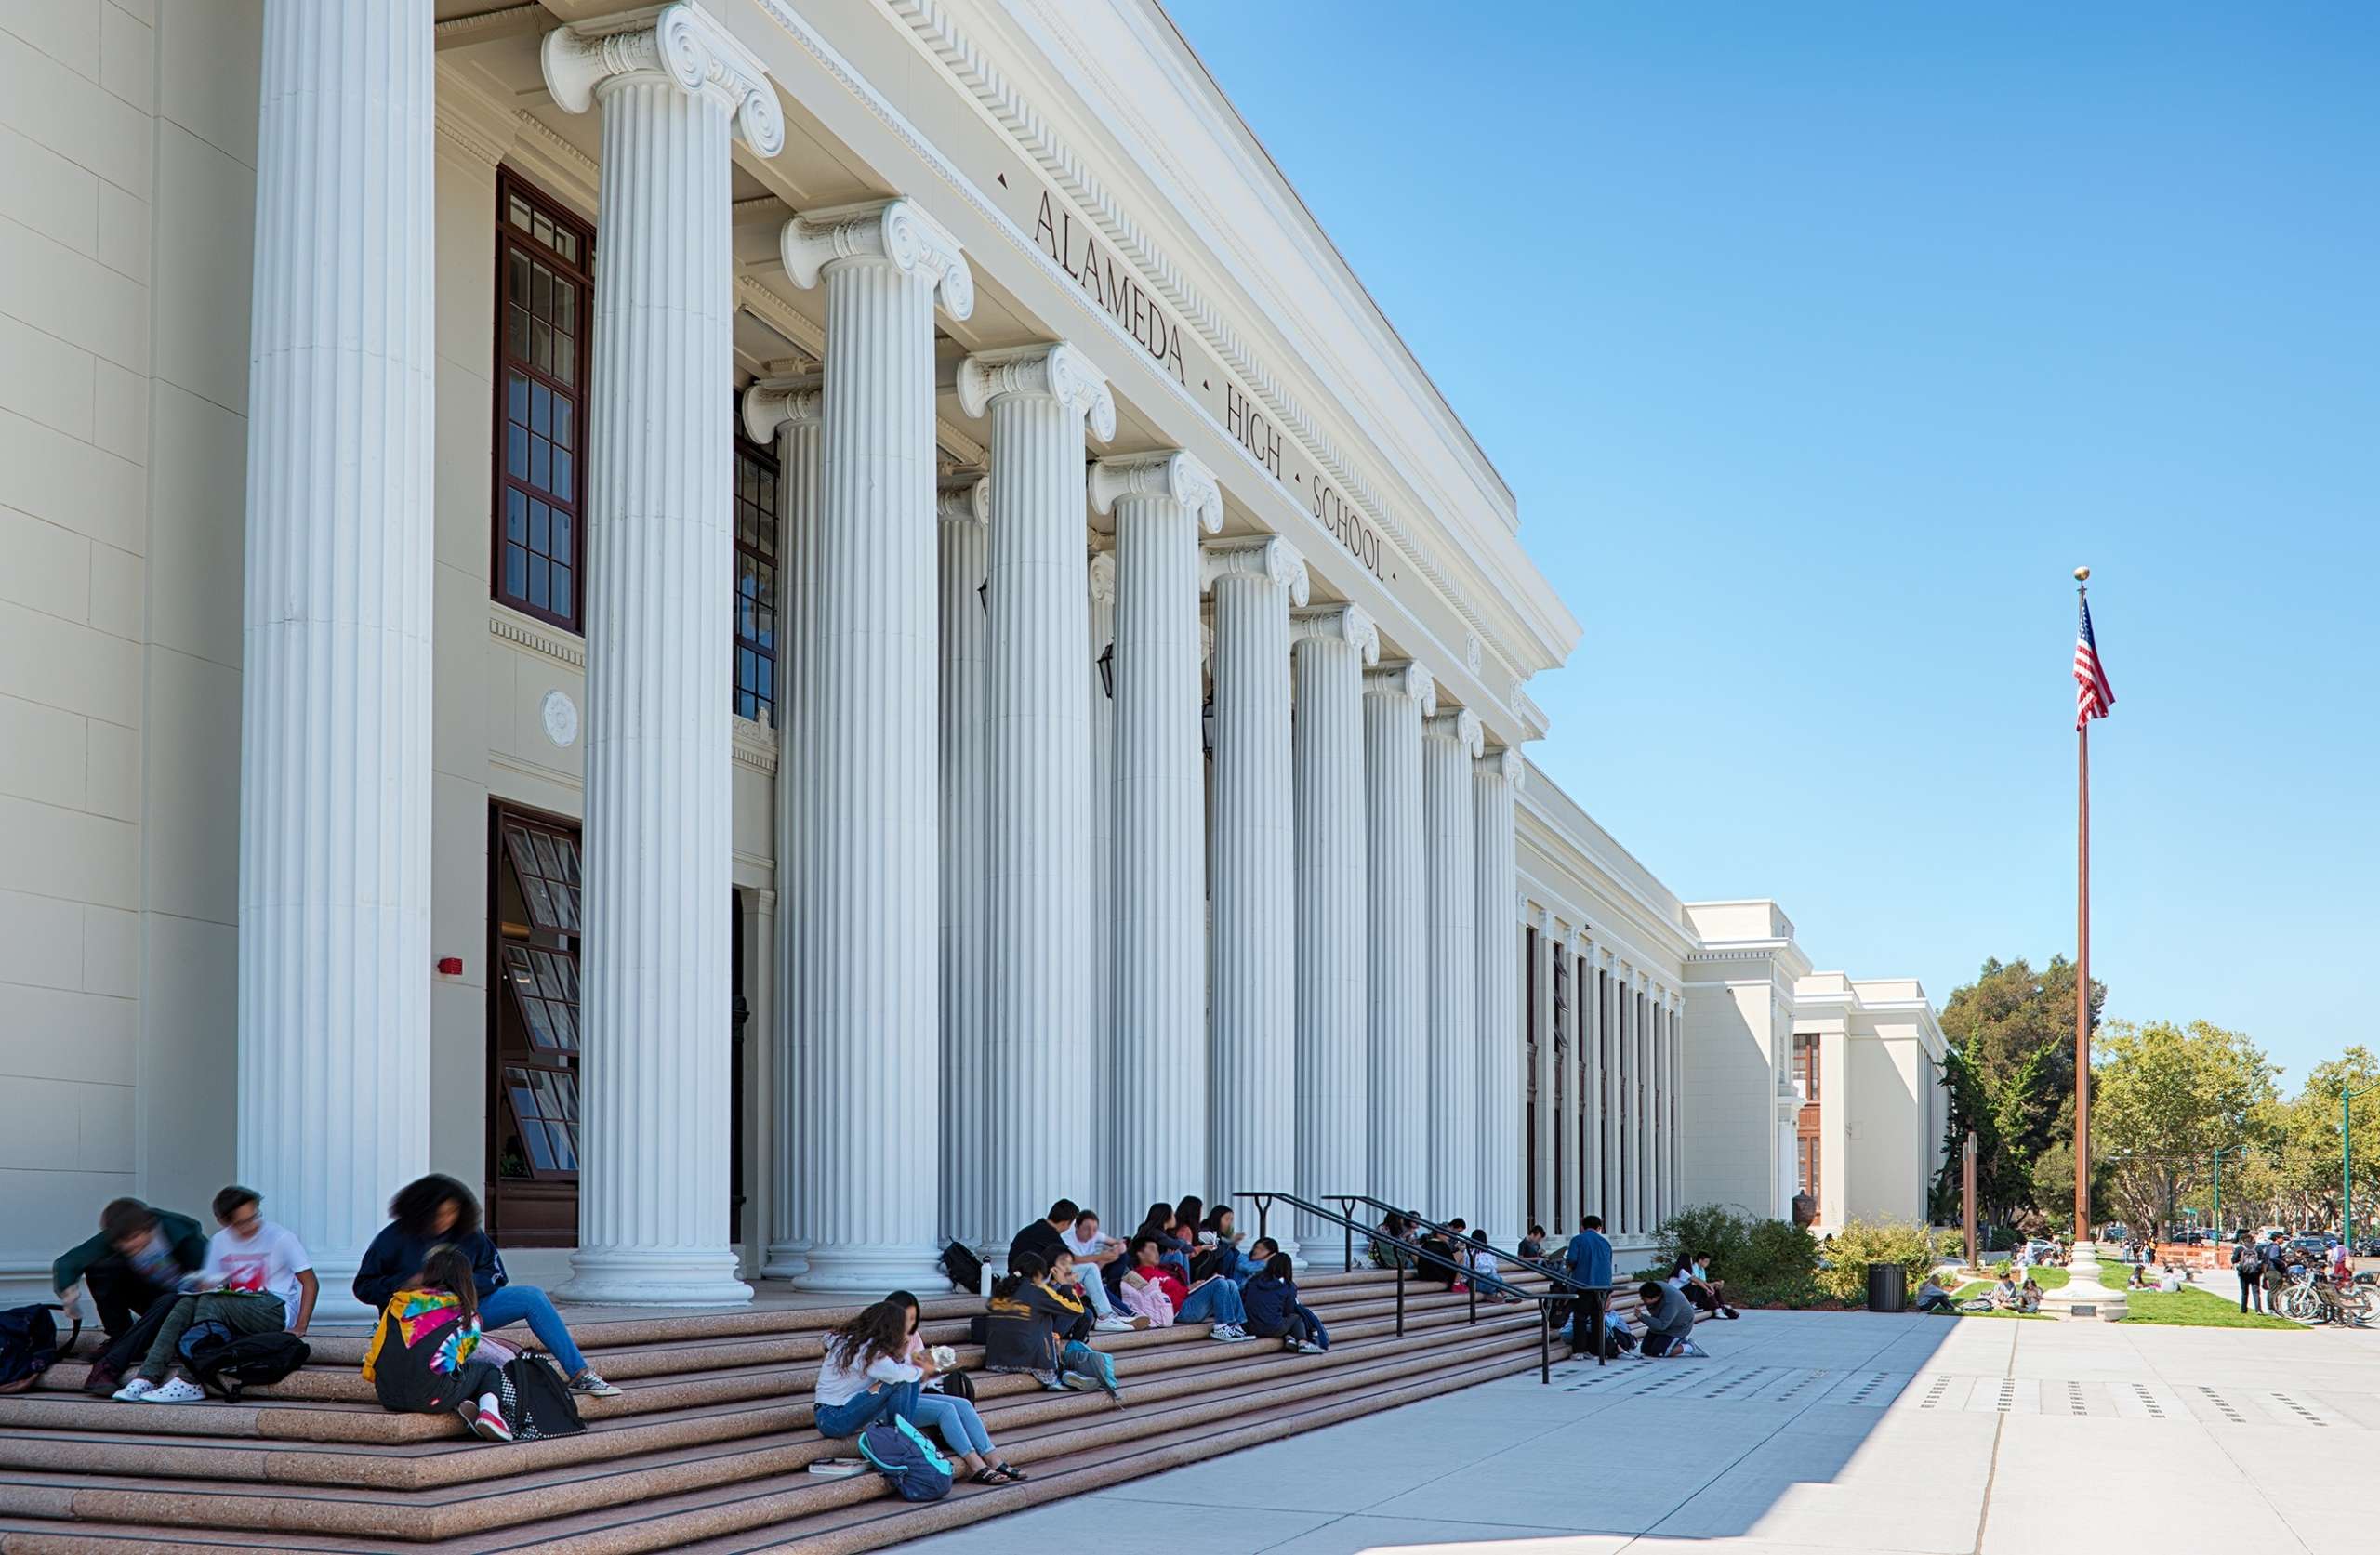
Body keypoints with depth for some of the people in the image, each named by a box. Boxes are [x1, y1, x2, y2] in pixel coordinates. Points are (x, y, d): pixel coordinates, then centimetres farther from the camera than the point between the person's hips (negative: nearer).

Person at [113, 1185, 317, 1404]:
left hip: (276, 1310, -5)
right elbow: (207, 1285, 12)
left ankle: (190, 1383, -36)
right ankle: (147, 1378, -31)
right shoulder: (220, 1242, 12)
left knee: (211, 1302, -30)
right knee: (185, 1304, -23)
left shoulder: (281, 1239, -3)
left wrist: (299, 1328, -14)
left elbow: (310, 1283, -3)